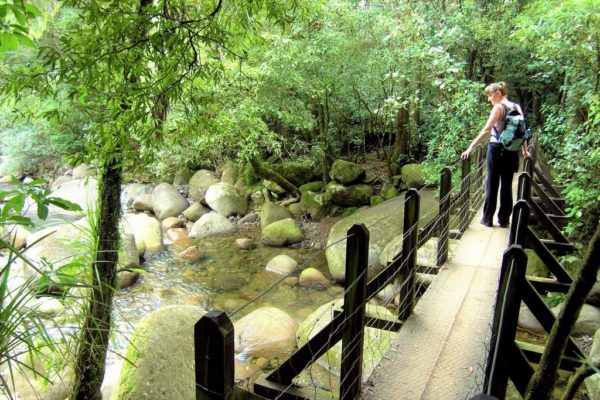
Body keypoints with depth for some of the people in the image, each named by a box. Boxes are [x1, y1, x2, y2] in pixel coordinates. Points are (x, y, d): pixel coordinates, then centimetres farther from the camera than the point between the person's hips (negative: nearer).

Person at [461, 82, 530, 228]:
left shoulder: (499, 107, -10)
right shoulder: (517, 107, 8)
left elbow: (486, 130, -19)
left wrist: (470, 147, -22)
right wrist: (524, 150, 22)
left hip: (497, 149, -5)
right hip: (512, 150, 5)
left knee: (492, 185, 4)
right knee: (507, 186, 10)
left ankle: (487, 219, 11)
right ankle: (504, 220, 15)